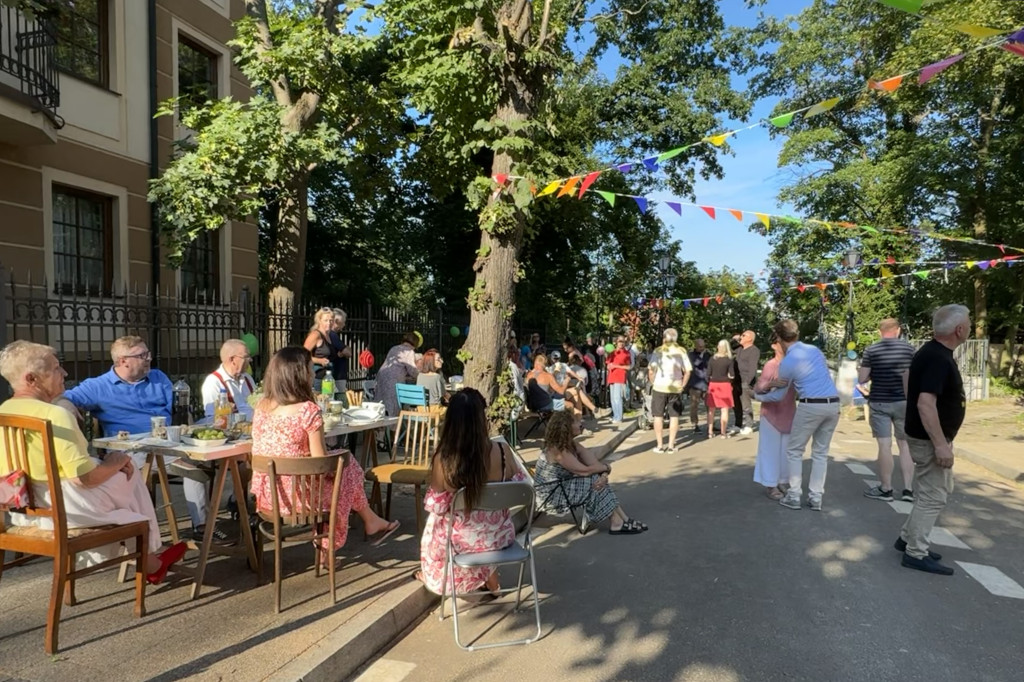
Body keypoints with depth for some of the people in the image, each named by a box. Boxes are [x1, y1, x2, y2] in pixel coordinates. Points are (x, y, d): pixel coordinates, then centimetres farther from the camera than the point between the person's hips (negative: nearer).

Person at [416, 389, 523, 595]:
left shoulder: (442, 459, -24)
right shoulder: (502, 451, -20)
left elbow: (435, 506, -12)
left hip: (463, 539, -1)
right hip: (499, 535, 1)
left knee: (434, 522, 33)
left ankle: (433, 576, 55)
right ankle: (491, 581, 45)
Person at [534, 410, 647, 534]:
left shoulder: (570, 443, 3)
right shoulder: (558, 450, -26)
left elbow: (593, 462, -3)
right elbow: (584, 471, -27)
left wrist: (604, 474, -23)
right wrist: (606, 467, -11)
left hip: (560, 487, 9)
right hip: (550, 496, -9)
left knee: (599, 480, -5)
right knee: (593, 482, -19)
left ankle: (623, 519, -8)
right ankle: (616, 523, -12)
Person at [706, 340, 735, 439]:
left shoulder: (712, 359, -1)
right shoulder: (729, 360, -7)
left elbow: (708, 374, -2)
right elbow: (731, 375, -8)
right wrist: (724, 376, 11)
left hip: (713, 385, 3)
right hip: (724, 385, -3)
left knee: (711, 409, 10)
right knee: (725, 409, 4)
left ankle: (710, 431, 12)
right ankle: (723, 432, 3)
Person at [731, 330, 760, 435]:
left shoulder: (754, 351, -9)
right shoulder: (739, 348, 16)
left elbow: (753, 367, -18)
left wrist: (747, 381, -26)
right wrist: (734, 340, 13)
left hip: (745, 381, -8)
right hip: (736, 381, 8)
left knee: (746, 405, -6)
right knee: (737, 404, 12)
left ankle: (748, 426, 2)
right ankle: (739, 424, 21)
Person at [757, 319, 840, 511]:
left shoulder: (787, 362, -5)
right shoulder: (814, 350, 11)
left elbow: (779, 395, 6)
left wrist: (760, 396, 25)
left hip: (810, 406, -6)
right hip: (833, 404, 6)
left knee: (794, 451, 8)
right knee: (821, 452, 13)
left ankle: (794, 496, 9)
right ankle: (815, 498, 14)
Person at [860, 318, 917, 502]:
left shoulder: (871, 350, -7)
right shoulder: (909, 349, 1)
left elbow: (862, 379, -6)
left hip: (879, 403, -3)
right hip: (904, 401, 3)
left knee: (885, 445, 0)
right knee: (905, 444, 11)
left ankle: (885, 489, 7)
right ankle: (908, 489, 13)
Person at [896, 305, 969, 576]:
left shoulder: (930, 351, 7)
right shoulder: (940, 359, -24)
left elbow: (908, 375, 22)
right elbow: (925, 404, -31)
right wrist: (940, 444, -29)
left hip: (926, 434, 10)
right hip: (929, 439, -10)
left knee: (940, 490, 20)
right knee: (933, 496, -1)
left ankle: (908, 538, 27)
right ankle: (916, 553, 8)